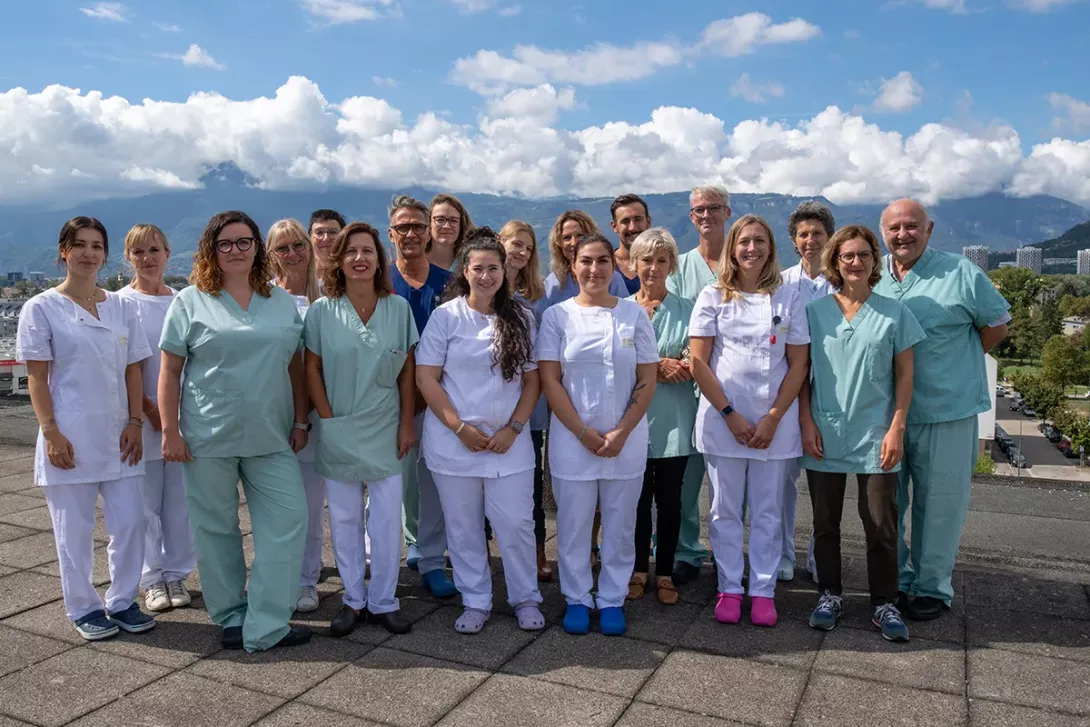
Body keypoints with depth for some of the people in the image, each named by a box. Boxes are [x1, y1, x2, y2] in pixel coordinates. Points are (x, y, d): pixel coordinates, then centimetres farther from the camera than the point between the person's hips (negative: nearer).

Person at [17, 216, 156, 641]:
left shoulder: (120, 307, 9)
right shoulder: (42, 308, -2)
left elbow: (132, 370, 9)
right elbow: (36, 377, -5)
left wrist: (135, 422, 0)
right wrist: (51, 432, -12)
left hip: (118, 435, 4)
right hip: (70, 438, -3)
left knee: (129, 522, 6)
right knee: (74, 529, 6)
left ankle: (123, 602, 22)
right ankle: (83, 609, 22)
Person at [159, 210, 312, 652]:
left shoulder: (282, 302, 10)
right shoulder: (191, 301, 2)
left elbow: (295, 366, 11)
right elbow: (170, 370, 0)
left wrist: (300, 421, 6)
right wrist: (169, 431, -6)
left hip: (270, 437, 2)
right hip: (208, 437, -2)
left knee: (288, 520, -4)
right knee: (216, 528, 7)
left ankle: (265, 627, 5)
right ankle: (231, 618, 24)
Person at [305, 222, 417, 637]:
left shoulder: (398, 308, 0)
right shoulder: (321, 311, -2)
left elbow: (407, 372, 3)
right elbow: (312, 371, 1)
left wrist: (407, 424, -1)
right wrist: (328, 420, -5)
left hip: (386, 431, 0)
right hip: (339, 431, 0)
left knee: (387, 519, 3)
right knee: (344, 518, 8)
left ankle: (383, 602, 18)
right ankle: (353, 600, 24)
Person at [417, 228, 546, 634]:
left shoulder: (521, 318, 3)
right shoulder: (446, 316, -2)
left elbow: (532, 380, 5)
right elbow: (426, 378, -4)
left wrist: (513, 429, -6)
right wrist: (460, 427, -10)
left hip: (508, 441, 1)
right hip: (453, 441, 0)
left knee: (516, 524, 4)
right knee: (463, 527, 9)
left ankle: (526, 599, 24)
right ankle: (475, 602, 26)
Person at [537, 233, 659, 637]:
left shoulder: (634, 314, 2)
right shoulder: (557, 316, -1)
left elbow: (647, 380, 1)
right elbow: (549, 380, -4)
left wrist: (621, 433, -9)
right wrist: (583, 432, -11)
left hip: (626, 440, 1)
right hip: (571, 439, -1)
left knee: (620, 525, 10)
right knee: (573, 524, 8)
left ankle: (612, 600, 26)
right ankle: (576, 599, 26)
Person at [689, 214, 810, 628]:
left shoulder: (788, 299, 5)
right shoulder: (713, 297, 2)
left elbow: (798, 364, 2)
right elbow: (698, 363, -3)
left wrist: (772, 419, -7)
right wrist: (731, 415, -9)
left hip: (775, 423, 1)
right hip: (722, 419, 0)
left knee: (767, 511, 8)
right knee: (725, 509, 7)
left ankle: (763, 592, 19)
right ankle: (729, 589, 19)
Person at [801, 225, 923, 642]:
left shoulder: (894, 313, 1)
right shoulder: (814, 312, 2)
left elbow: (904, 376, 2)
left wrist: (896, 428, -5)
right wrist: (807, 423, -3)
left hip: (876, 437, -1)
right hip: (824, 436, 1)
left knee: (881, 525, 4)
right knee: (825, 523, 10)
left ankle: (883, 603, 19)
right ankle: (829, 595, 25)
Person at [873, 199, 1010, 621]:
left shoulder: (961, 274, -6)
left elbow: (997, 325, 3)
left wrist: (953, 361, 0)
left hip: (946, 410, -3)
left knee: (938, 504, 6)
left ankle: (932, 589, 23)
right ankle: (893, 582, 28)